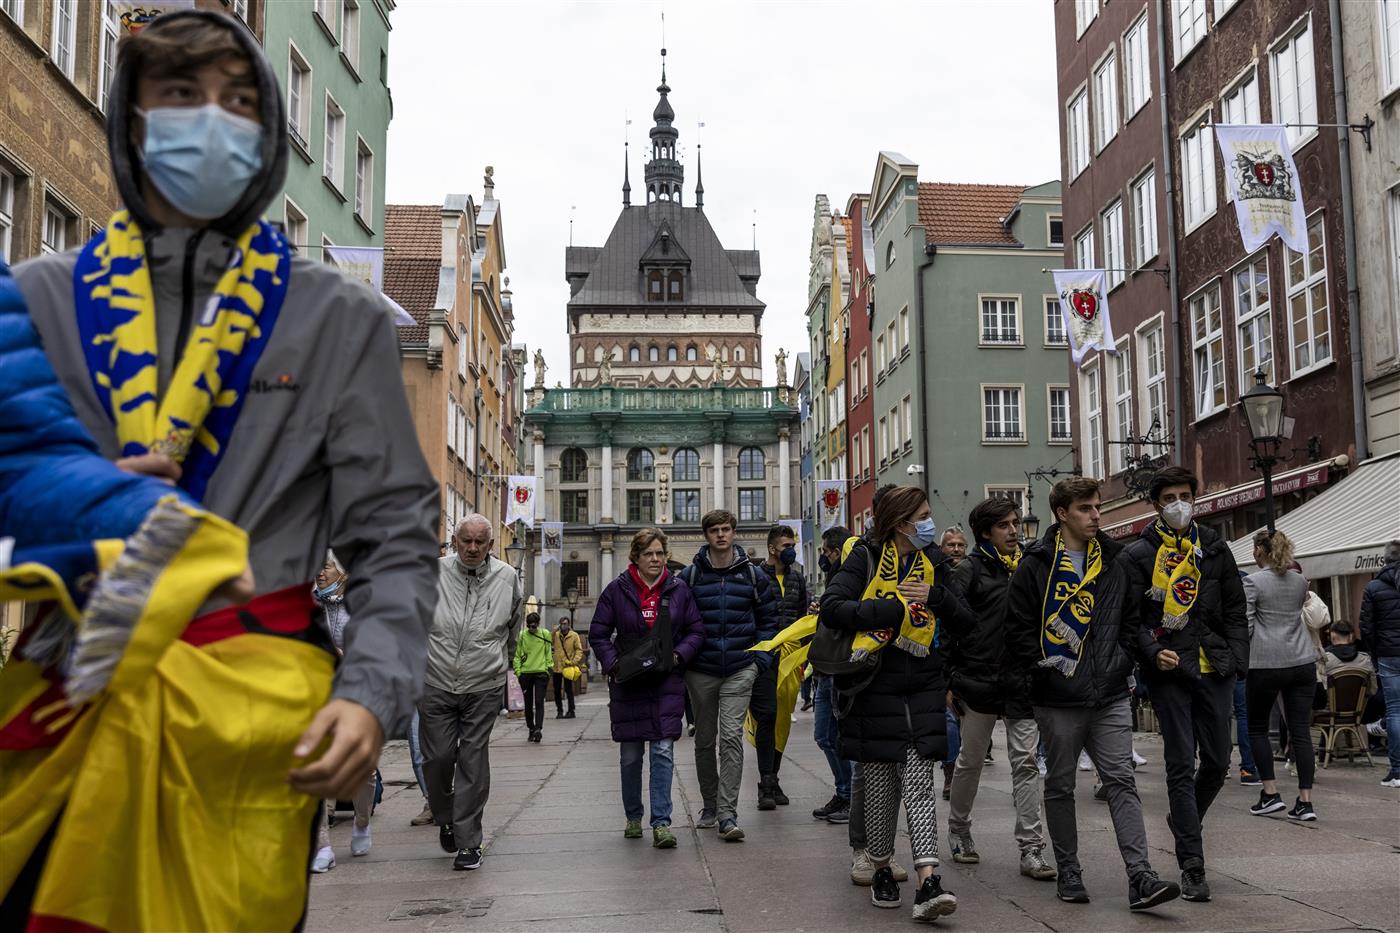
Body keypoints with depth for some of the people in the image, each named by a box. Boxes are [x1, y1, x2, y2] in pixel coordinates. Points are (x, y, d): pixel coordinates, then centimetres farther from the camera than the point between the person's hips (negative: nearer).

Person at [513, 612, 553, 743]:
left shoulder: (545, 635, 3)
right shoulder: (522, 636, 2)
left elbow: (549, 652, 8)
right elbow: (517, 655, 5)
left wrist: (549, 667, 0)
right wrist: (517, 671, -3)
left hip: (541, 673, -1)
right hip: (525, 673, 2)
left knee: (539, 702, -10)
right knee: (528, 704, 8)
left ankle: (538, 729, -17)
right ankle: (531, 730, 18)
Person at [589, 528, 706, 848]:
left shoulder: (678, 590, 3)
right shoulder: (617, 590, 1)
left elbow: (696, 631, 8)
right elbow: (598, 634, 4)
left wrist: (679, 654, -9)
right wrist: (613, 664, -11)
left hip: (667, 681, 0)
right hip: (628, 683, 0)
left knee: (663, 752, -8)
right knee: (630, 755, 8)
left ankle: (661, 823, -6)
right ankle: (633, 818, 25)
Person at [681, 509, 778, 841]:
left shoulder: (753, 575, 5)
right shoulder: (689, 576, 3)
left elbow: (768, 619, 11)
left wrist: (762, 658, 1)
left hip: (740, 669, -1)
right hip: (700, 671, 1)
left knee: (731, 737, -12)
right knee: (704, 739, 11)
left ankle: (727, 814, -12)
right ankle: (709, 806, 27)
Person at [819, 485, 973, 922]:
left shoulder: (933, 561, 9)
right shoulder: (866, 558, -4)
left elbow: (963, 619, 8)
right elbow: (832, 607, -17)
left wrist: (936, 596, -12)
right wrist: (893, 608, -21)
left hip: (922, 689, 3)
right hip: (876, 687, -2)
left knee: (919, 782, -6)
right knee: (880, 786, 6)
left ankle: (928, 882, -11)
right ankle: (882, 871, 24)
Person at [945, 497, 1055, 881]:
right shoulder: (970, 570, -4)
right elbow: (947, 623, -8)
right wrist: (949, 679, -12)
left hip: (1023, 681, 4)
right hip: (980, 679, -4)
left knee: (1026, 763, 0)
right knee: (971, 761, 10)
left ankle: (1031, 849, 1)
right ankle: (959, 832, 29)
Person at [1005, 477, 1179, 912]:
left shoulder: (1113, 562, 10)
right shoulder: (1036, 565, -4)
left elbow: (1130, 618, 17)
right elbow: (1018, 628, -5)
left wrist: (1122, 663, 6)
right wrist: (1044, 670, -9)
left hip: (1110, 697, 3)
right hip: (1058, 699, -3)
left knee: (1121, 781, -4)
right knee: (1060, 786, 8)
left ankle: (1140, 877, -6)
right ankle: (1068, 873, 20)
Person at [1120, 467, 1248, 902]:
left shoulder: (1215, 549, 12)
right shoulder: (1138, 555, 1)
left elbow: (1235, 611, 15)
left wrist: (1237, 660, 5)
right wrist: (1153, 652, -17)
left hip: (1214, 669, 4)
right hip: (1169, 670, -4)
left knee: (1218, 761, 8)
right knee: (1182, 765, -4)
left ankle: (1183, 820, 37)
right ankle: (1192, 867, 0)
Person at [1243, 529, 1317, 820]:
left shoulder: (1252, 581, -6)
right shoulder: (1301, 581, 10)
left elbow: (1244, 625, -9)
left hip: (1265, 664, -4)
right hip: (1302, 661, 4)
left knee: (1257, 728, 10)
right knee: (1301, 731, 3)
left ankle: (1271, 794, 5)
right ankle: (1305, 801, 0)